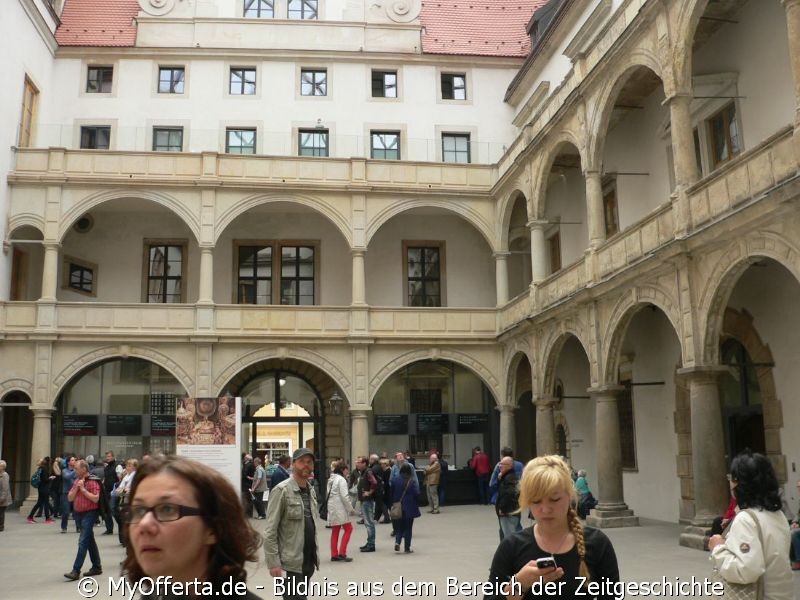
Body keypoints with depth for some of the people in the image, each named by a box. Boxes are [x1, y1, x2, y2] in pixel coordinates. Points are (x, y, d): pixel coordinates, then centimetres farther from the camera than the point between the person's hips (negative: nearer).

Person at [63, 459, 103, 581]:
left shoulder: (92, 482, -12)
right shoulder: (77, 481, 11)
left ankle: (76, 571, -12)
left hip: (89, 513, -8)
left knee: (83, 542, -11)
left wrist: (83, 489, -18)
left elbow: (95, 499, -20)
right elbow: (70, 498, 8)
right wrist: (77, 487, -7)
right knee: (90, 541, 15)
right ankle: (97, 567, 24)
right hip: (78, 513, 8)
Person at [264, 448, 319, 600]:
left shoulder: (311, 491, 12)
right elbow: (270, 531, -14)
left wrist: (315, 554, 13)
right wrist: (273, 563, -18)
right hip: (291, 563, -7)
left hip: (308, 562, 7)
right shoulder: (281, 490, -12)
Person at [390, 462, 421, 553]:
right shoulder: (412, 481, -12)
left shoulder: (395, 480, -2)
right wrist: (417, 505, 3)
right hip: (410, 508, -3)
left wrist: (393, 505, 13)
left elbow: (392, 493, 4)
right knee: (408, 527, 7)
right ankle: (407, 548, 9)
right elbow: (416, 494, -11)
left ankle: (397, 542, -7)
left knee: (399, 526, 15)